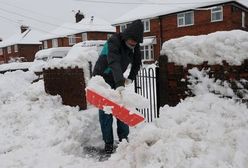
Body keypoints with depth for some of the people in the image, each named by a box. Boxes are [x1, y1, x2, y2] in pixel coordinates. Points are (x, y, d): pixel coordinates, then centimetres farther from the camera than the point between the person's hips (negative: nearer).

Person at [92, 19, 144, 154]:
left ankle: (123, 138, 18)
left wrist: (130, 78, -3)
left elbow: (136, 64, 11)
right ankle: (108, 142, 8)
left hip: (117, 80, 6)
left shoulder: (135, 47, -4)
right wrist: (119, 85, -55)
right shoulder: (114, 42, -27)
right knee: (106, 111, -4)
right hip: (102, 78, -6)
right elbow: (115, 63, -43)